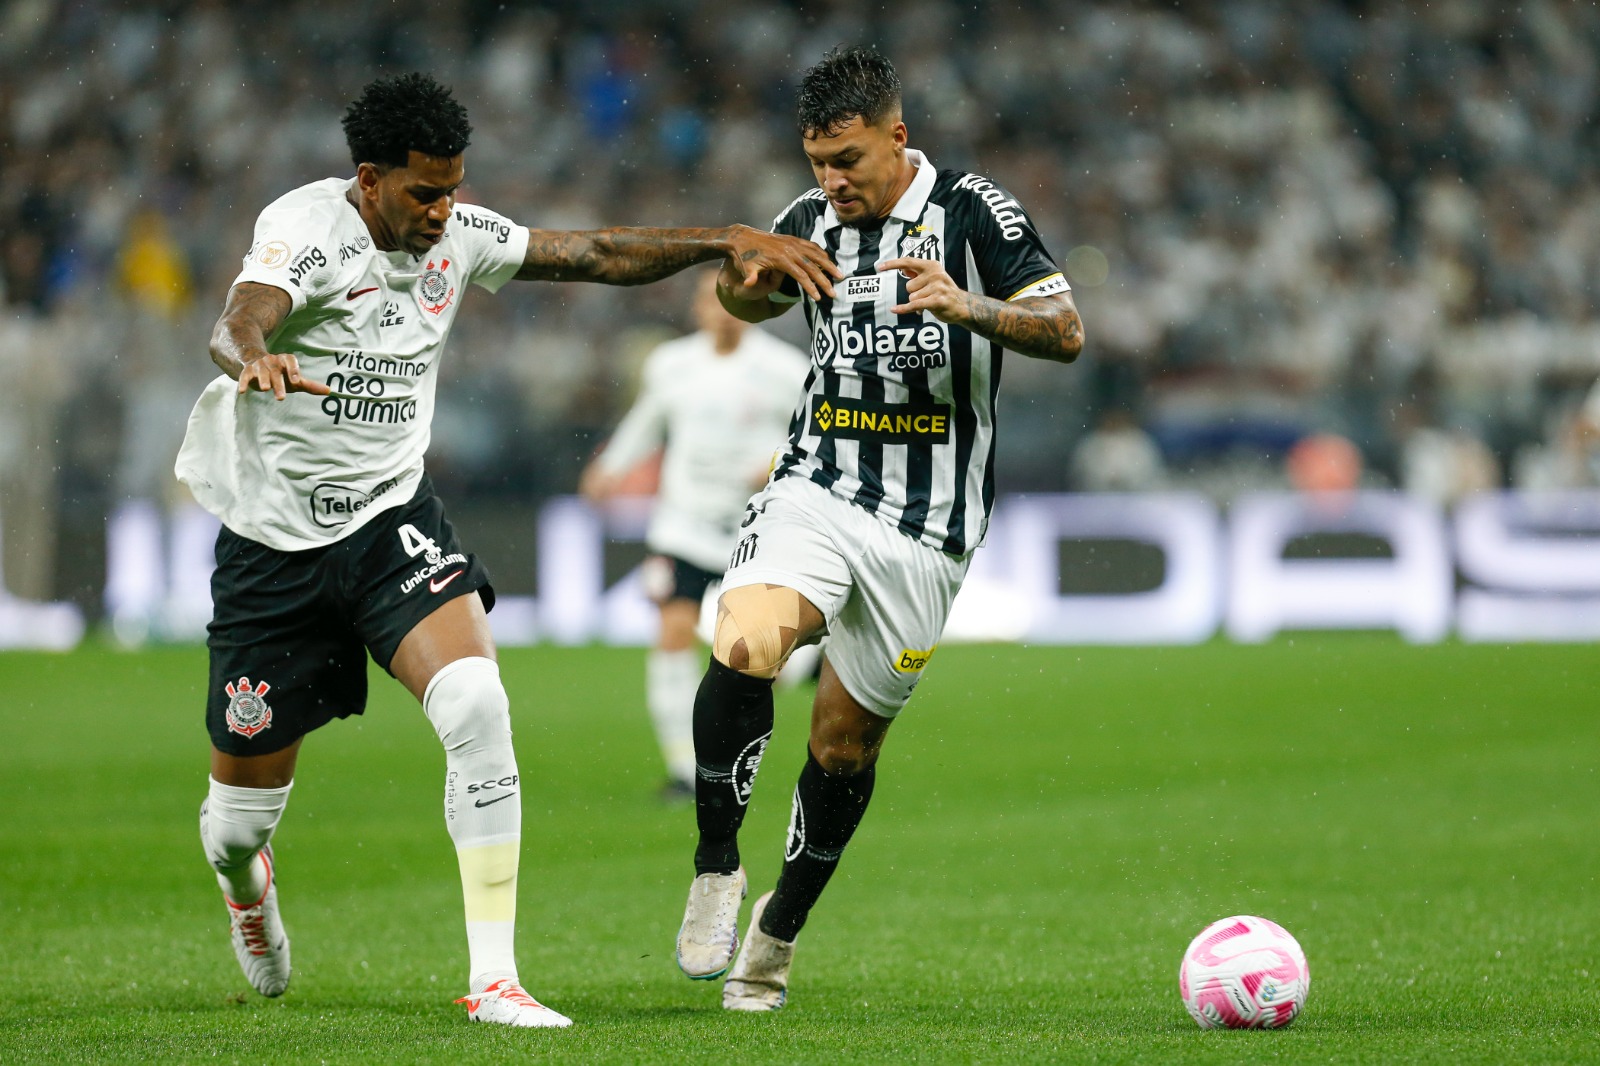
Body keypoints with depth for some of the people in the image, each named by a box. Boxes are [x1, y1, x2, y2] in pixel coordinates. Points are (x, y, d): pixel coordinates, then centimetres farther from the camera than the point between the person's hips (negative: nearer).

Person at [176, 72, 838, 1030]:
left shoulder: (455, 234, -1)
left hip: (394, 519, 4)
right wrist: (255, 361, -62)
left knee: (477, 709, -24)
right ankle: (244, 881, 48)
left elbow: (597, 256, 7)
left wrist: (728, 242, -4)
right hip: (275, 537, -3)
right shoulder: (307, 229, -19)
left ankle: (494, 978, -21)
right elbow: (237, 325, -38)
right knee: (247, 797, 6)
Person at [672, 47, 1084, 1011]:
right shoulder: (811, 220, 6)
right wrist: (742, 273, 2)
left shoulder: (973, 214, -6)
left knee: (846, 740, 5)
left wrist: (969, 308, -28)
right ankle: (717, 866, -12)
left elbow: (1067, 332, -11)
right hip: (817, 490, 2)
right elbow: (753, 300, 26)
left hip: (927, 527, -2)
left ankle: (781, 926, 27)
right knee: (744, 643, -28)